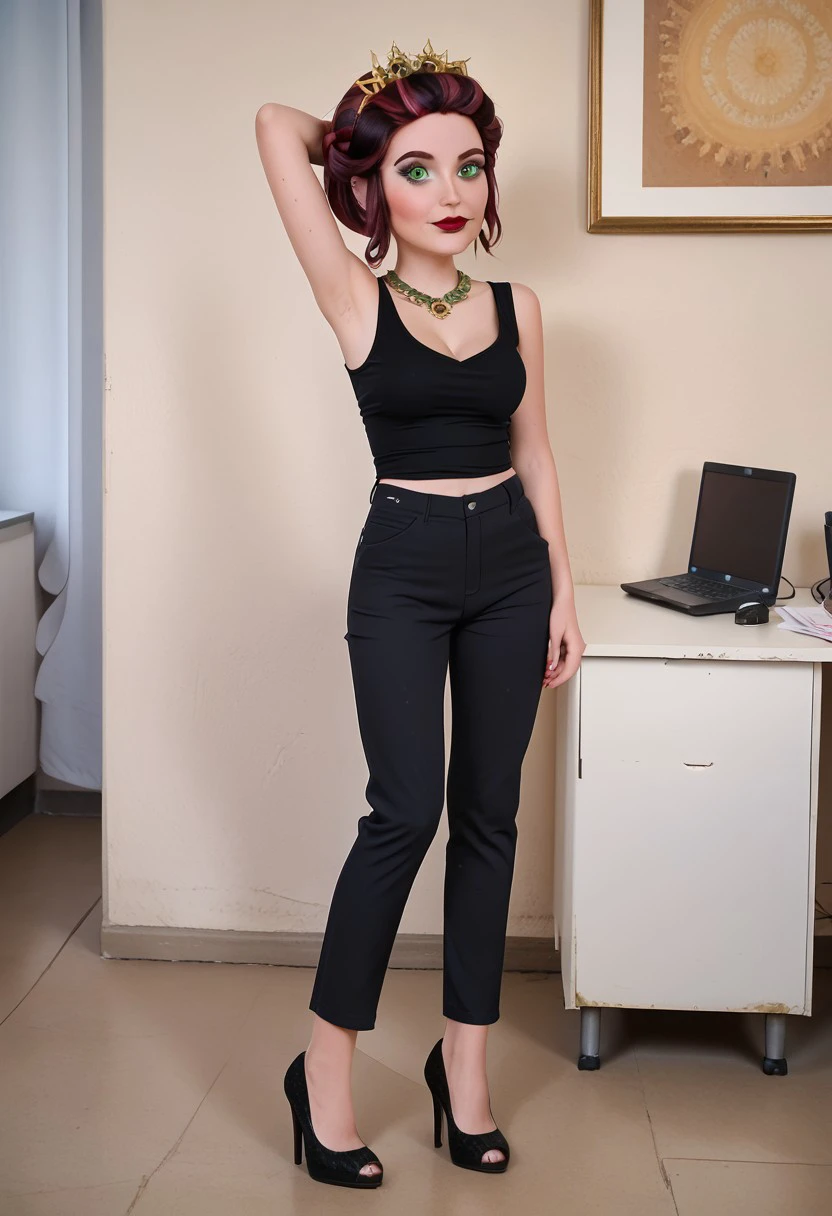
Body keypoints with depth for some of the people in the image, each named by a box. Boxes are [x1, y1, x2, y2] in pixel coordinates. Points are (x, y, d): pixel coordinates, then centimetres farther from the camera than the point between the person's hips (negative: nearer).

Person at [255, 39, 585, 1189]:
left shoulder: (517, 307, 5)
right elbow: (277, 125, -8)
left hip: (510, 567, 4)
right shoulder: (359, 302, -5)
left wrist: (564, 590, 8)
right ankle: (325, 1065, 3)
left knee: (489, 812, 7)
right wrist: (360, 135, 9)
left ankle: (464, 1062, 18)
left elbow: (534, 452, 11)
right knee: (407, 809, -12)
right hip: (403, 568, -4)